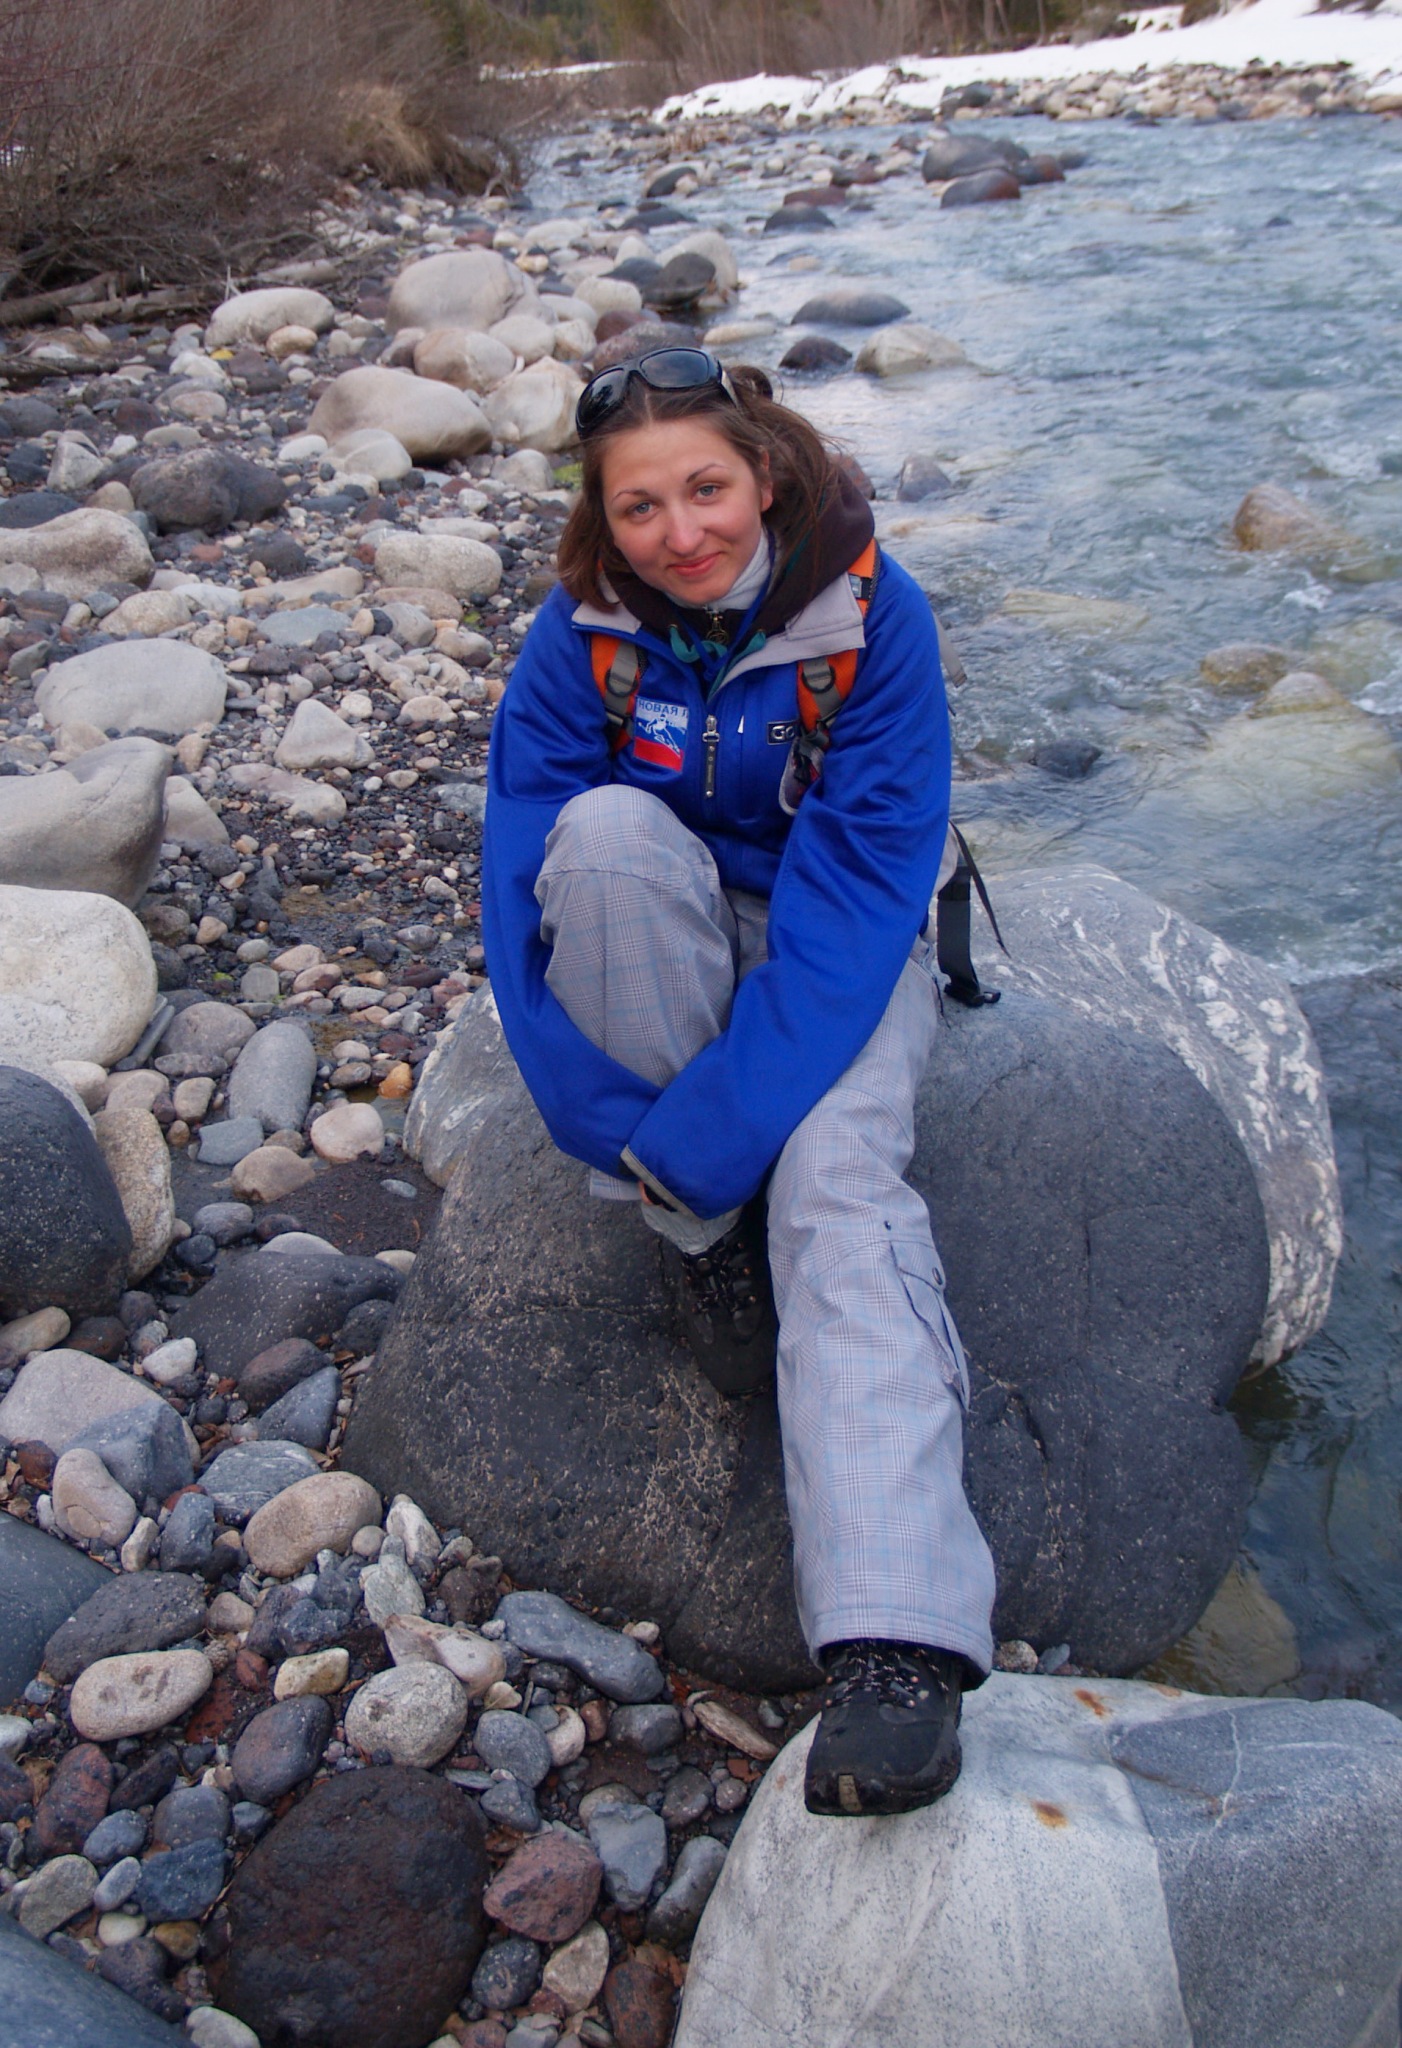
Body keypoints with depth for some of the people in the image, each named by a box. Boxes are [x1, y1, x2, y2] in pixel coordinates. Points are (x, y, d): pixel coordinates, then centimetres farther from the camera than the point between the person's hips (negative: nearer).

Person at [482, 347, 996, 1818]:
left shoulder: (871, 615, -18)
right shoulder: (580, 638, -12)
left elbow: (857, 898, -23)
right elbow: (523, 895, -14)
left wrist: (704, 1137, -31)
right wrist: (618, 1132, -25)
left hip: (834, 949, -2)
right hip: (653, 956, 2)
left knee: (838, 1182, -31)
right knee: (610, 827, -31)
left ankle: (895, 1643, -39)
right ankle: (701, 1248, -21)